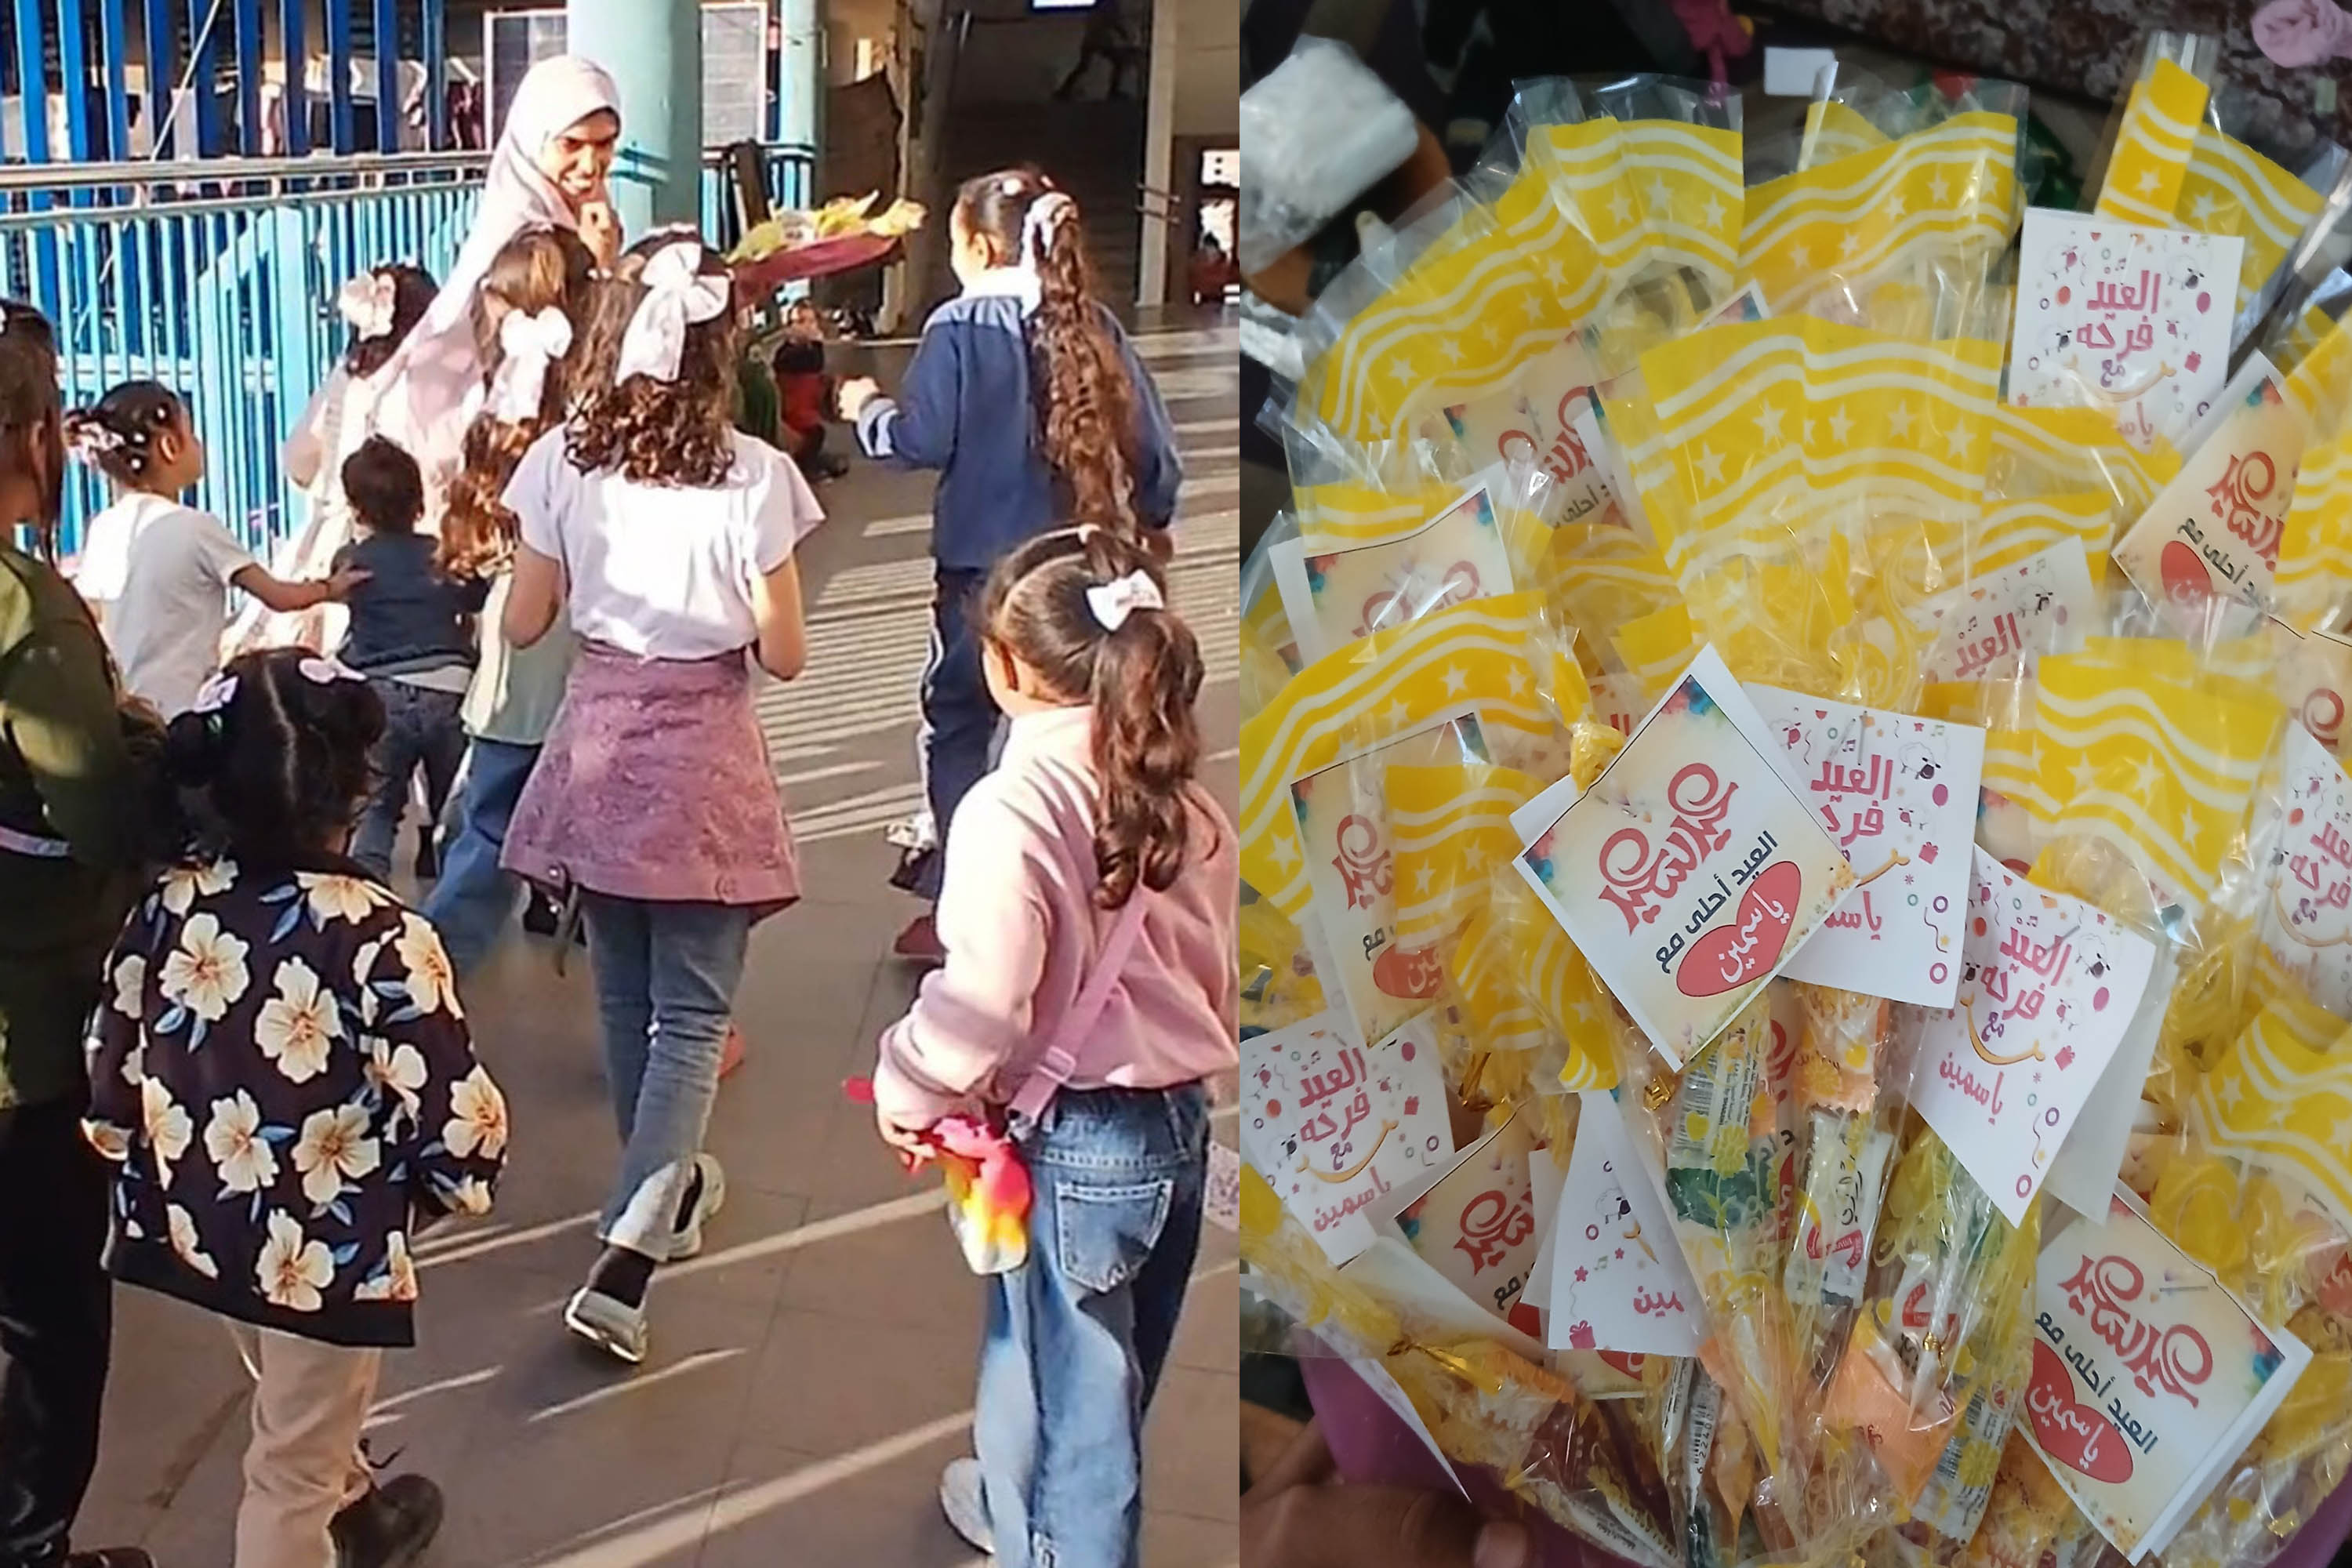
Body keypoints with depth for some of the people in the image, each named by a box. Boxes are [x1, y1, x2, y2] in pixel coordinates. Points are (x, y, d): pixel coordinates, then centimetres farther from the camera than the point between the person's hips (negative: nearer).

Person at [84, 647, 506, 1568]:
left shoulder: (166, 913, -11)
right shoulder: (379, 939, -26)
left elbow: (110, 1089, -2)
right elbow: (459, 1126, -24)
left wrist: (181, 1178, 16)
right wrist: (434, 1192, -1)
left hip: (199, 1228, 6)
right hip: (327, 1253, -6)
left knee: (293, 1409, 34)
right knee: (292, 1472, 15)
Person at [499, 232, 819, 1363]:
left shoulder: (561, 462, -7)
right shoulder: (751, 476, -15)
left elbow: (523, 625, 1)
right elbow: (783, 657, -10)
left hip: (598, 742, 4)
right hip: (704, 758, -3)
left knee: (623, 995, 20)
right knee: (693, 1014, 3)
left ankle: (669, 1189, 38)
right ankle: (623, 1260, -11)